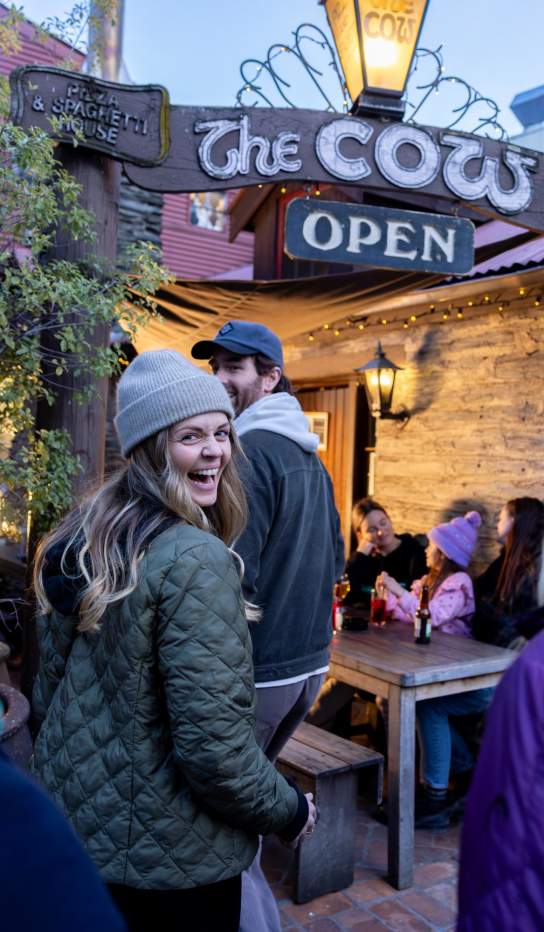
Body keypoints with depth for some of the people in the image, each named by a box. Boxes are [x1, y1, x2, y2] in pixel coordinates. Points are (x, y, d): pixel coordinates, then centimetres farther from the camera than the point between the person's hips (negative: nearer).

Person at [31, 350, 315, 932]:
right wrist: (290, 811, -9)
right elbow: (214, 746, -26)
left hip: (74, 822, 7)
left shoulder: (78, 541, -1)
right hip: (170, 858, -7)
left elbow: (49, 692, 8)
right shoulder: (195, 560, -26)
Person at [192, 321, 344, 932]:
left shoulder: (251, 453, -17)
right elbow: (334, 560, 16)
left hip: (257, 669, -9)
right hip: (310, 662, 10)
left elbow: (234, 577, -23)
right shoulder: (311, 458, 11)